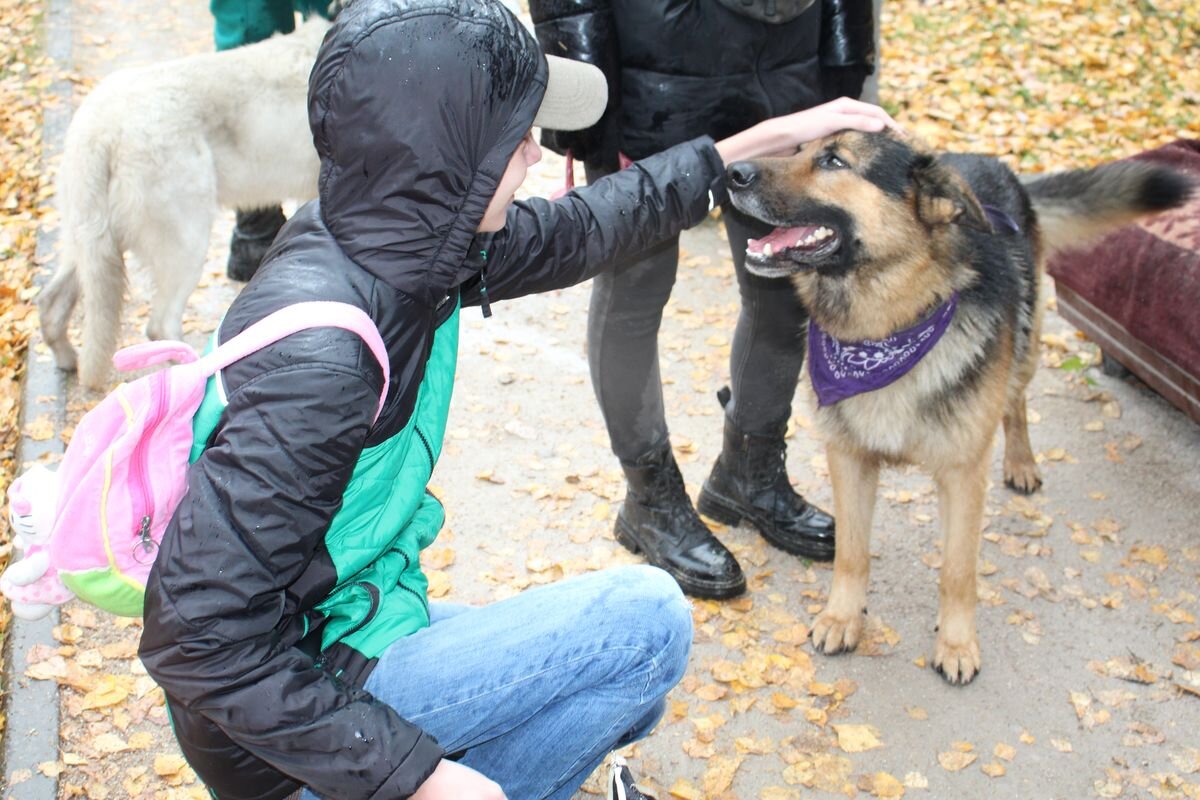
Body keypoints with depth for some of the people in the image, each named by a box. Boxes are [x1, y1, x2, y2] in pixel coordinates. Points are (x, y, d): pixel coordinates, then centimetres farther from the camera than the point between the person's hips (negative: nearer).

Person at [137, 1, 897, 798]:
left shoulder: (407, 241, -7)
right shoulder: (318, 355, -33)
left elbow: (574, 231, 9)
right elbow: (202, 636, -29)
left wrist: (765, 137, 16)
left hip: (358, 622, 9)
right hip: (298, 719, -8)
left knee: (628, 694, 16)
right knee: (647, 617, -12)